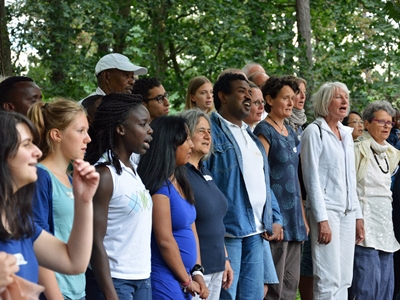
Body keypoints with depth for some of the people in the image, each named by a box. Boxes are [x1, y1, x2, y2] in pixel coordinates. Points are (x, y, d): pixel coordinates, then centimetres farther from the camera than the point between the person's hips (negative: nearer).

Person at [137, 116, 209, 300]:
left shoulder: (179, 182, 10)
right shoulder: (160, 187, -15)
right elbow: (165, 241, -17)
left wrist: (197, 272, 4)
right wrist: (187, 280, -8)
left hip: (183, 279, 8)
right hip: (165, 279, -8)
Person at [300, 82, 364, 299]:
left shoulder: (346, 134, 16)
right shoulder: (314, 131, -6)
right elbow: (311, 178, -10)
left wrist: (358, 216, 15)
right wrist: (322, 219, -15)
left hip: (348, 212, 7)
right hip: (326, 210, -7)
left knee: (344, 280, 6)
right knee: (329, 280, -9)